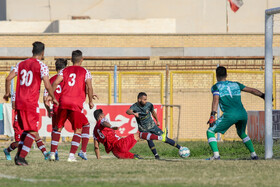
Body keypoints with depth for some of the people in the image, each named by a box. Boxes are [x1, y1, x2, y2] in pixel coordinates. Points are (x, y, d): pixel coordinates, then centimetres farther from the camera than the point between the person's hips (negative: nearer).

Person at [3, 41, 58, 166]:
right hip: (31, 104, -6)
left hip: (19, 103, 6)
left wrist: (7, 93, 19)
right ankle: (21, 157, -13)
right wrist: (53, 98, 5)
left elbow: (8, 78, 5)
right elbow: (47, 86, -11)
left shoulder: (21, 64, 11)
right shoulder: (42, 66, -5)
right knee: (33, 132, -1)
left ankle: (18, 154, 9)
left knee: (26, 130, 20)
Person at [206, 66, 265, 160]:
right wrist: (264, 96, 36)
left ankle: (216, 155, -13)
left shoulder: (216, 87, 10)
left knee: (210, 132, 4)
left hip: (230, 115, -5)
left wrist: (212, 116, -15)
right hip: (243, 114, 5)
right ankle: (253, 155, 26)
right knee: (242, 133, 33)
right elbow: (252, 90, 26)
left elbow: (216, 100, -7)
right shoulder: (235, 84, 23)